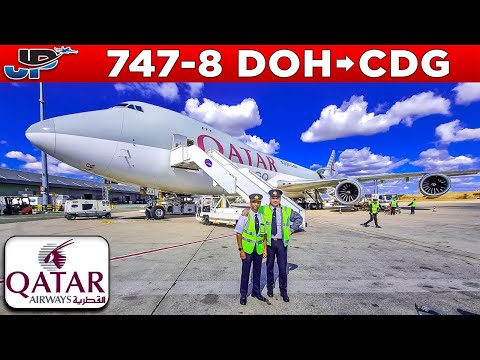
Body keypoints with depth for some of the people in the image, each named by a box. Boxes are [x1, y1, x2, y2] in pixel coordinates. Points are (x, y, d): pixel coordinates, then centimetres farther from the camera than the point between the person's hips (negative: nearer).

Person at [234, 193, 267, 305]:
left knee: (257, 272, 17)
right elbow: (239, 234, -10)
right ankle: (243, 294, 27)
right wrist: (241, 249, -13)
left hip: (259, 250, 4)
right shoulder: (245, 216, -10)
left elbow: (264, 234, 8)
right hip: (247, 249, -4)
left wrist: (265, 249, 5)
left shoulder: (262, 217, 3)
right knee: (245, 272, 8)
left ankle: (256, 292, 36)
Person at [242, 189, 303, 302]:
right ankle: (270, 287, 32)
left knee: (283, 267, 6)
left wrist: (291, 230, 6)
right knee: (269, 266, 12)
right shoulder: (263, 210, -2)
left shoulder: (287, 210, 3)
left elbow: (299, 218, 14)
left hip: (281, 242, 1)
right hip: (269, 242, 0)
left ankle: (283, 291, 24)